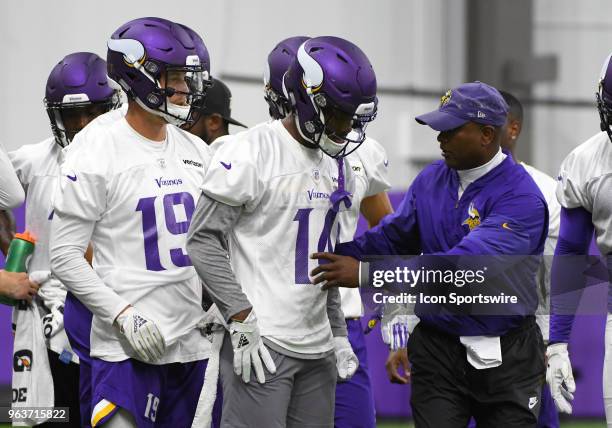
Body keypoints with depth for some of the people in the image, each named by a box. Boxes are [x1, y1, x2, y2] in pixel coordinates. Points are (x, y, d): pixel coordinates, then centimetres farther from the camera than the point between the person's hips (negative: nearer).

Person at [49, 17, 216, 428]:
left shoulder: (196, 152, 12)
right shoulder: (97, 153, -9)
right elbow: (65, 256, -11)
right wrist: (124, 317, -16)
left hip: (192, 343, 7)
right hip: (127, 347, -7)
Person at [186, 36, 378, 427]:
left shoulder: (336, 166, 15)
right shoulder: (252, 153, -9)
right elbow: (204, 241, -11)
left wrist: (338, 334, 18)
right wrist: (243, 319, -16)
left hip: (317, 348, 8)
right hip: (262, 341, -8)